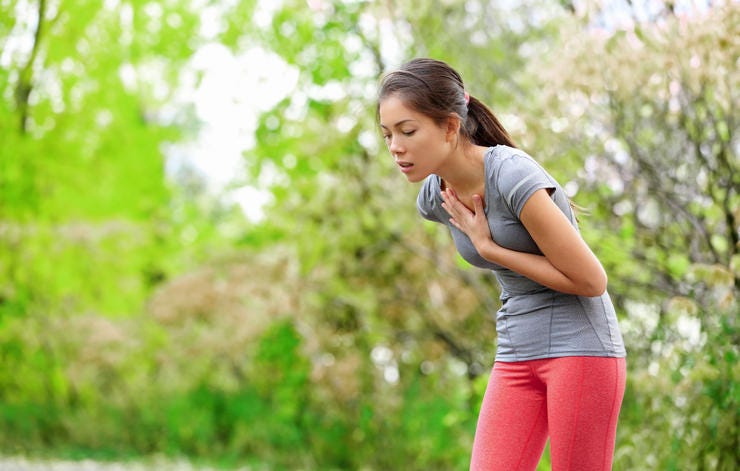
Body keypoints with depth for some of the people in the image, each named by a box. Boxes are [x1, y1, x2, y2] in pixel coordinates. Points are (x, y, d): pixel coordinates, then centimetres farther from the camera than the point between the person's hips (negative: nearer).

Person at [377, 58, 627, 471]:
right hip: (516, 356, 7)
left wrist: (490, 249, -15)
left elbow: (591, 281, -18)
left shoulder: (513, 176, -21)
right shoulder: (434, 197, 2)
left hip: (581, 348, -6)